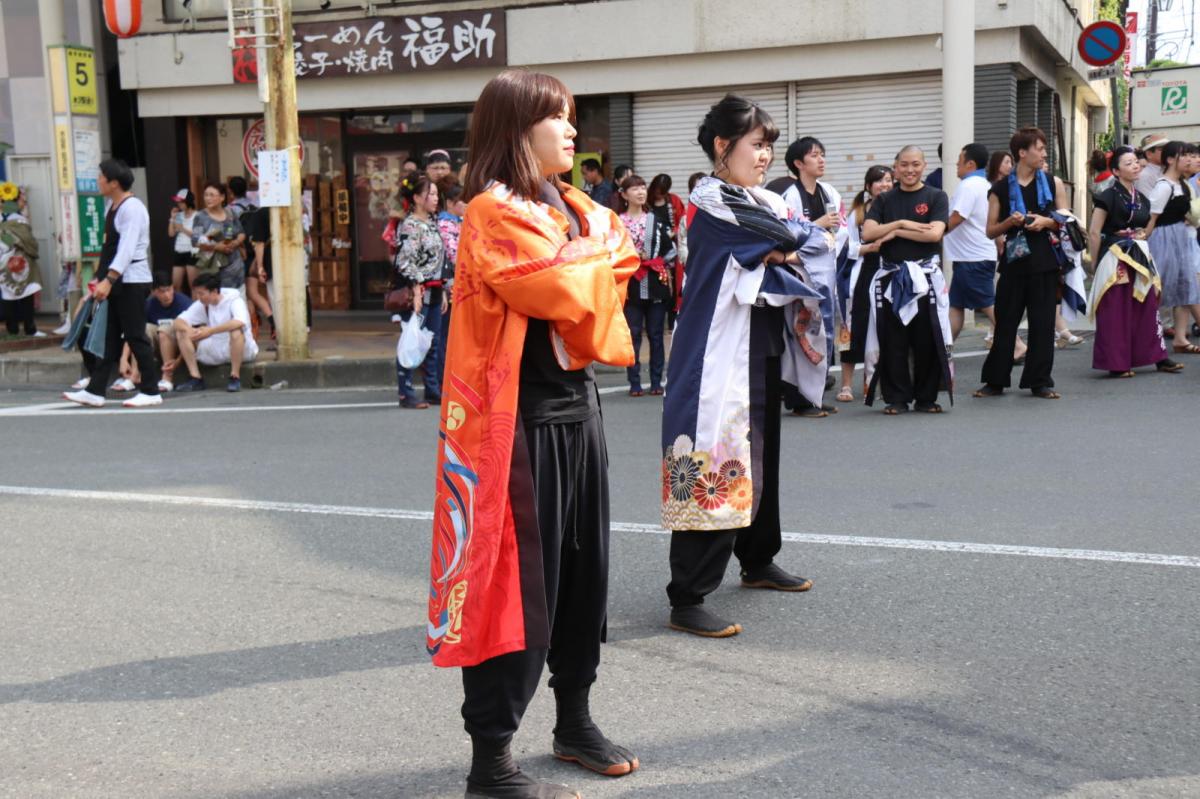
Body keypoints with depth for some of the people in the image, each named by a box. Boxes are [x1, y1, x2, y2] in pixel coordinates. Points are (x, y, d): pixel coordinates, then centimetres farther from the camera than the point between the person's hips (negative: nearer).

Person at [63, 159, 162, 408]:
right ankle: (95, 391, 11)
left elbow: (127, 249, -23)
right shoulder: (113, 207, 15)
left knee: (135, 336, -5)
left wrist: (109, 280, -29)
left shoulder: (132, 208, -14)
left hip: (132, 281, -9)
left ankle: (150, 392, 3)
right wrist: (102, 279, 16)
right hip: (118, 282, 9)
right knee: (110, 337, 9)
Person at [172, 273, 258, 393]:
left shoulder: (234, 301, -17)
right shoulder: (201, 305, 0)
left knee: (236, 331, -38)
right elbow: (178, 321, -3)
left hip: (242, 351, -6)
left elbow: (240, 322, -38)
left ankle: (235, 377, -24)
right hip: (215, 352, 6)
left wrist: (211, 330, -39)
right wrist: (189, 330, -26)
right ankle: (195, 378, -9)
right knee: (181, 333, -6)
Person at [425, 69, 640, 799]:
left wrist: (594, 256, -11)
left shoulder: (572, 209, 14)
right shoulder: (494, 215, -14)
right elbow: (564, 293, -23)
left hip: (576, 406, 9)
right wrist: (593, 249, -4)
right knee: (516, 580, -4)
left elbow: (616, 268, 8)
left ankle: (575, 720, 32)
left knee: (584, 571, 15)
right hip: (521, 420, -9)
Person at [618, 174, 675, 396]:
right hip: (630, 285, -2)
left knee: (656, 335, 5)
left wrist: (667, 275, 3)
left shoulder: (657, 221, 12)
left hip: (656, 284, 2)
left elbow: (669, 251, 11)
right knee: (633, 334, 0)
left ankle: (656, 382, 10)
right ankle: (634, 383, 5)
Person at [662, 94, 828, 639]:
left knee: (761, 459, 19)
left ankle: (758, 561, 37)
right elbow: (794, 237, -16)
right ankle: (686, 600, -8)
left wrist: (785, 253, -14)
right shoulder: (711, 202, -13)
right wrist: (804, 241, 4)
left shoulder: (767, 202, 15)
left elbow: (819, 242, 4)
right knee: (713, 468, -11)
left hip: (765, 347, 9)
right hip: (720, 354, -9)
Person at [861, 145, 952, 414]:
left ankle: (926, 398, 11)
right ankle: (896, 398, 11)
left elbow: (935, 233, -10)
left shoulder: (936, 197, 6)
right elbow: (867, 233, -2)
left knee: (927, 341, 0)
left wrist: (894, 233, -7)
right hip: (890, 278, 2)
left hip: (925, 277, -2)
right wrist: (902, 223, -9)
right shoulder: (884, 200, 12)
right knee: (892, 343, 2)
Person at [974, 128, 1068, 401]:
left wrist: (1046, 221, -7)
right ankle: (995, 380, 10)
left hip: (1045, 262, 1)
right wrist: (1010, 222, -13)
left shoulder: (1053, 183, 8)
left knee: (1043, 322, 2)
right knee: (1005, 322, 1)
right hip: (1014, 261, -1)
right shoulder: (1000, 189, 3)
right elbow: (991, 231, 5)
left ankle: (1040, 381, 10)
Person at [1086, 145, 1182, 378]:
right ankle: (1117, 364, 5)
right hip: (1116, 259, -7)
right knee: (1115, 313, -2)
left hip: (1141, 257, 7)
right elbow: (1094, 233, -9)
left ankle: (1158, 358, 15)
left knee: (1147, 307, 8)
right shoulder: (1109, 196, -9)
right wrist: (1096, 266, -6)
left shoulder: (1142, 198, 12)